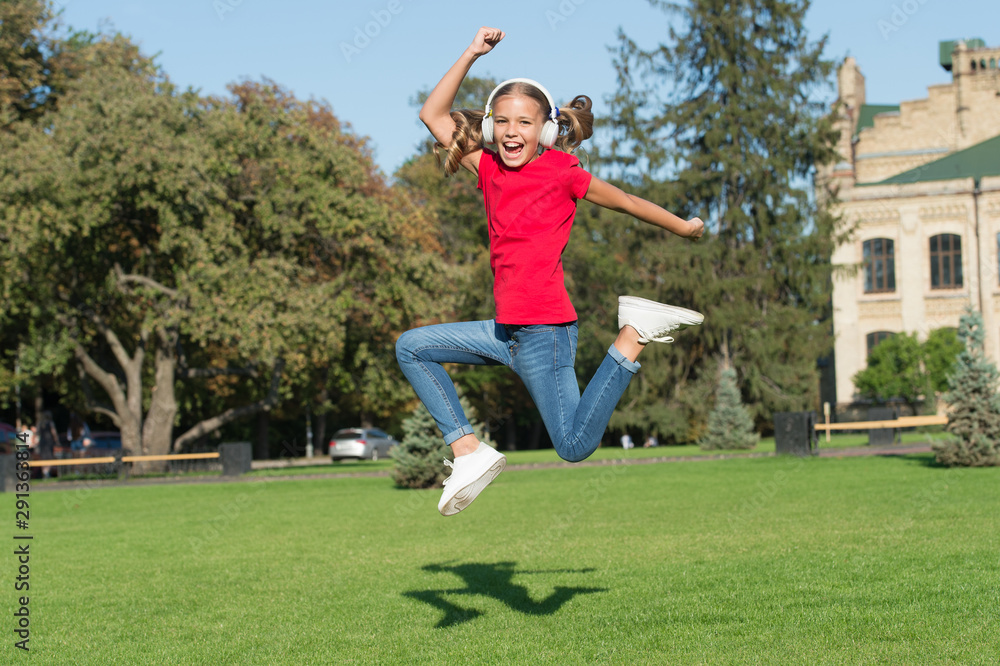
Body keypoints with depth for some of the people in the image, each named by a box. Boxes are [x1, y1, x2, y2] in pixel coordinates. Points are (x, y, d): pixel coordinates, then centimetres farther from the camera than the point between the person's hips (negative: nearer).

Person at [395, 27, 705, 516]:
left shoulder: (561, 171, -6)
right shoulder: (489, 169, 9)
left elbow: (626, 202, 6)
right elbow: (433, 114, 12)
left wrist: (686, 227, 16)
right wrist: (471, 56, 6)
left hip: (544, 332, -7)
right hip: (507, 330, 7)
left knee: (575, 447, -10)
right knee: (411, 348, 7)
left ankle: (634, 335, 4)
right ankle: (468, 451, 1)